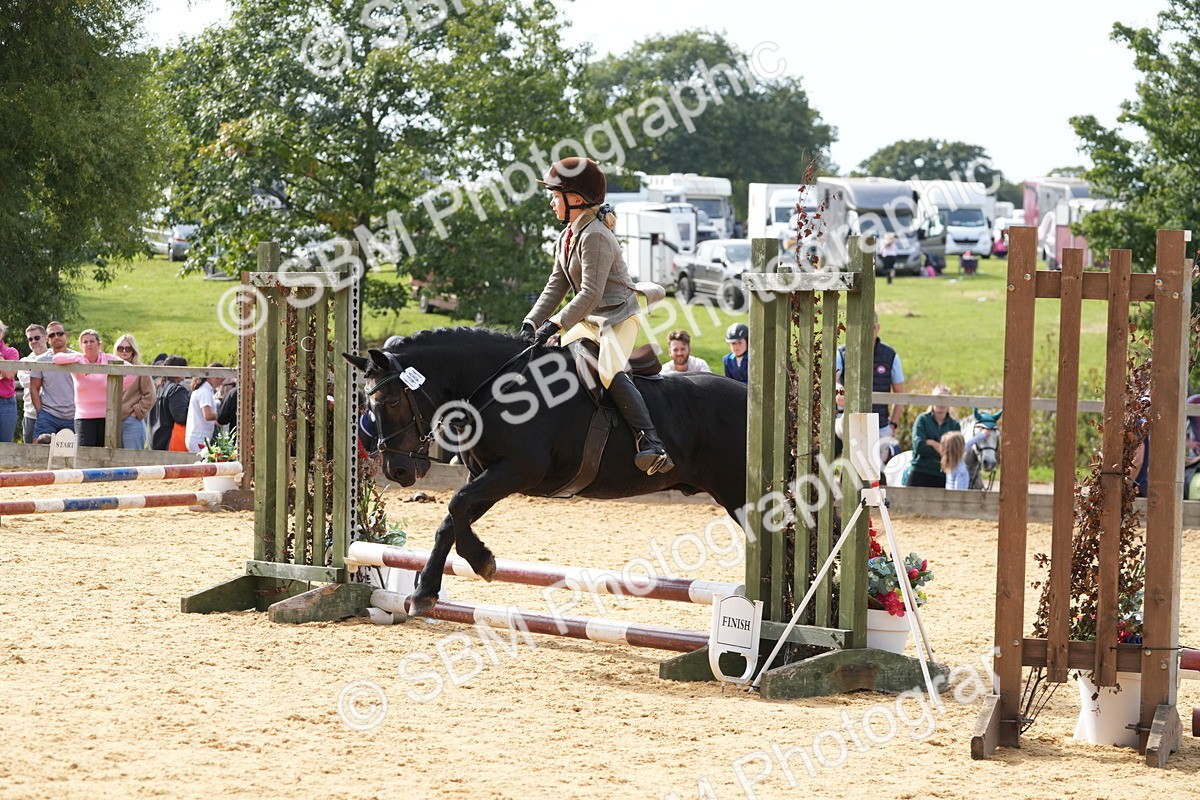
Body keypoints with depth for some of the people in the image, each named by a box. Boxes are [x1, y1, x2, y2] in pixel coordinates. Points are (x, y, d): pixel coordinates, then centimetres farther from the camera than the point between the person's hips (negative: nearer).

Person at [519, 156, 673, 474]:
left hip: (619, 316, -11)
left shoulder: (595, 237, -19)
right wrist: (531, 322, -2)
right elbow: (556, 286, 11)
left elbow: (590, 294, -26)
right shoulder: (566, 238, 12)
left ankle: (651, 445, -43)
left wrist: (555, 324, -29)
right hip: (589, 321, 11)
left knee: (610, 370, -32)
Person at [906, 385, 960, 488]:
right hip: (920, 475, -2)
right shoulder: (922, 420, 4)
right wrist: (942, 449, -9)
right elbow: (919, 446, -10)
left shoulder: (955, 425, 9)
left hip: (943, 478, 2)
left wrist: (932, 443, -9)